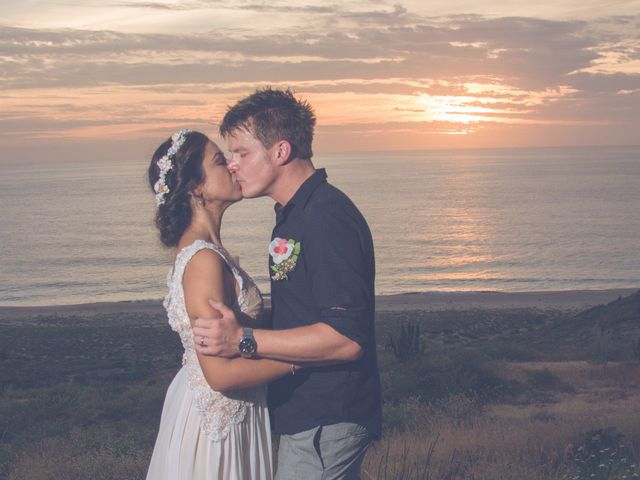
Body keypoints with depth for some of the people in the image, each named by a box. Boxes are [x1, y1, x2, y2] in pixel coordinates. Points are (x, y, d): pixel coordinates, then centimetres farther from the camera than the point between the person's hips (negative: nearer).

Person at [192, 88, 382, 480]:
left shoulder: (326, 218, -21)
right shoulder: (295, 213, 13)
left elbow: (346, 337, -28)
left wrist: (244, 341, -29)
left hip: (326, 421, -10)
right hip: (310, 414, 10)